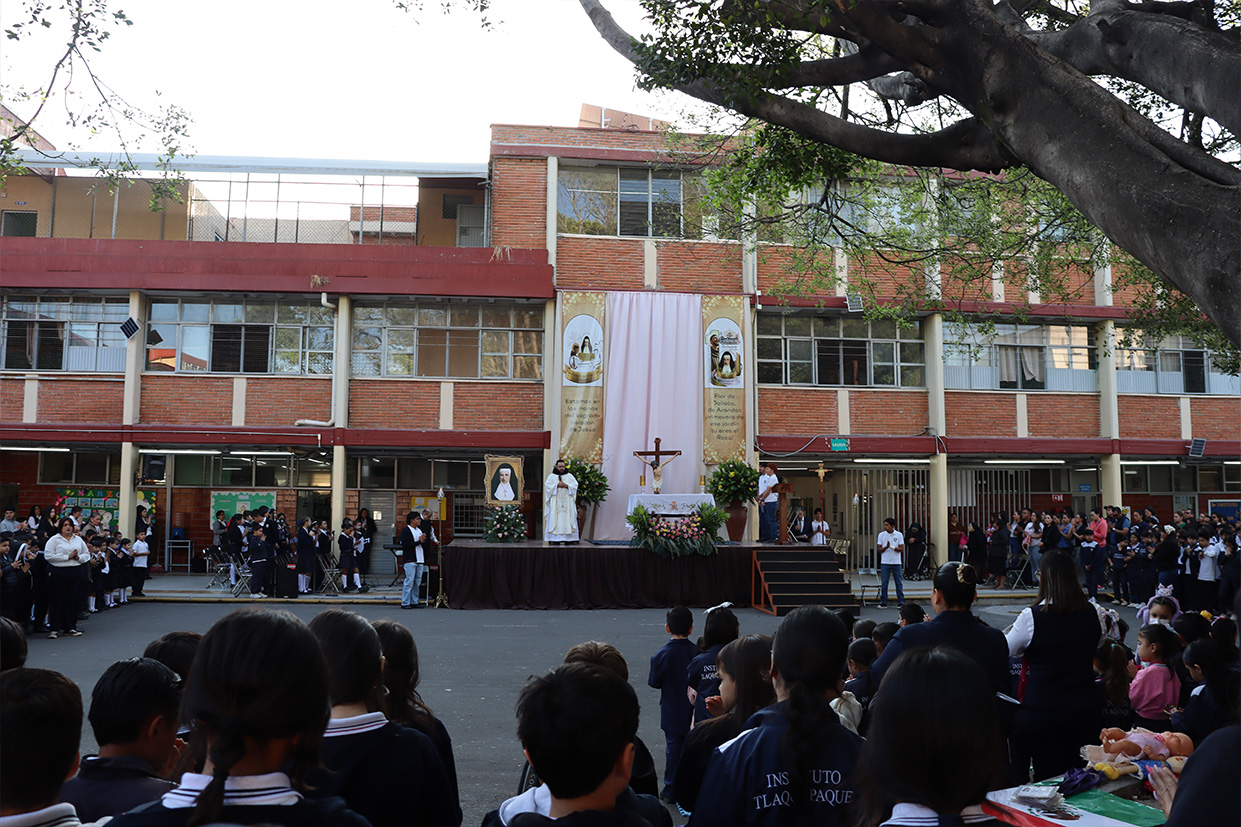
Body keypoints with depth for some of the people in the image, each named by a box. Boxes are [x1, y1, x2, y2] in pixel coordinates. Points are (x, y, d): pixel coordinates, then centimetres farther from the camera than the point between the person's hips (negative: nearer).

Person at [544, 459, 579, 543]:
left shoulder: (570, 476, 13)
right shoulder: (551, 476, 9)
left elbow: (575, 485, 3)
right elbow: (547, 485, -3)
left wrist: (566, 485, -11)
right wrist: (557, 485, -12)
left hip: (568, 503, 2)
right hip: (555, 502, -1)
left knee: (569, 518, -5)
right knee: (555, 519, -8)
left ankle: (569, 538, -7)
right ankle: (554, 538, -10)